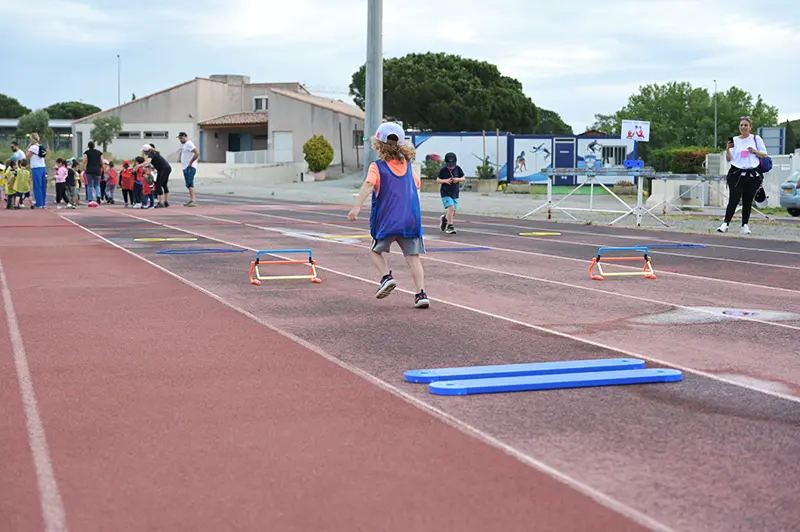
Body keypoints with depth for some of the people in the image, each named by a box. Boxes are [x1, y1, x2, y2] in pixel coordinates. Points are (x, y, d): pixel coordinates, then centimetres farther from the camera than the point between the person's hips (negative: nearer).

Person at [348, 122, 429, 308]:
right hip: (411, 219, 3)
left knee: (376, 250, 19)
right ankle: (421, 293, -8)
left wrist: (356, 207, -28)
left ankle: (386, 277, -3)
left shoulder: (377, 166, -4)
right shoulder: (408, 165, 10)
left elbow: (368, 184, -21)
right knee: (413, 257, 3)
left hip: (387, 221, -3)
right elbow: (416, 186, 22)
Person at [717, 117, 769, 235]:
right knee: (734, 200, -10)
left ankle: (745, 225, 9)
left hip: (753, 175, 0)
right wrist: (728, 149, -11)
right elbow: (728, 159, 7)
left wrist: (755, 151, -11)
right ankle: (726, 223, -11)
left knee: (748, 201, 4)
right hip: (737, 174, 0)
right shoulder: (734, 140, 8)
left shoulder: (756, 139, 6)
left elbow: (765, 155, 6)